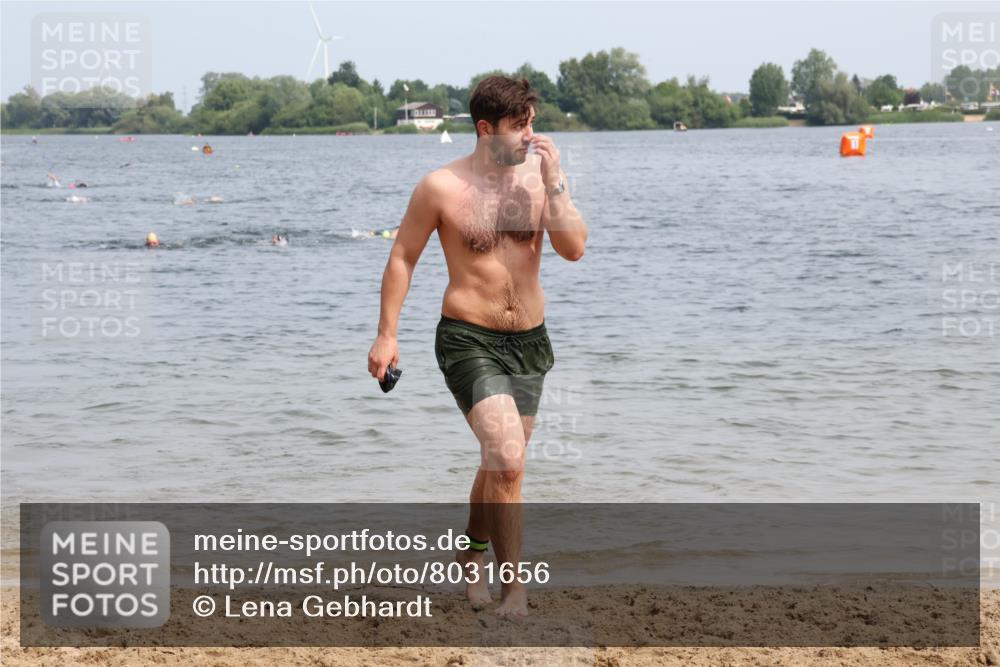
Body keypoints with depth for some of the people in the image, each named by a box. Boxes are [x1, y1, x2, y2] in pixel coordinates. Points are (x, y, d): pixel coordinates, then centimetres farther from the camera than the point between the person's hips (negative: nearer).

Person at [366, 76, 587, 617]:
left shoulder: (542, 177, 1)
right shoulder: (442, 187, -9)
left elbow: (574, 249, -9)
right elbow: (402, 257, 0)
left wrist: (552, 179, -16)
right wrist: (387, 335, -3)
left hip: (529, 340, 5)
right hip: (469, 341, -5)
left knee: (500, 461, 19)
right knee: (508, 460, -19)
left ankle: (473, 556, 43)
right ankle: (513, 588, -12)